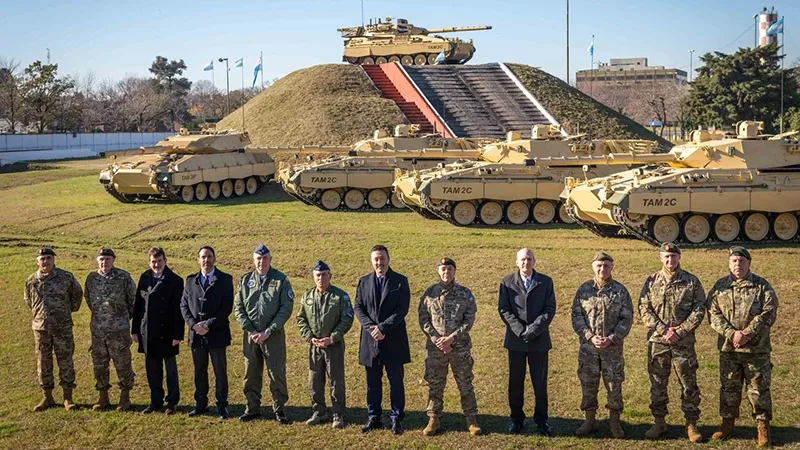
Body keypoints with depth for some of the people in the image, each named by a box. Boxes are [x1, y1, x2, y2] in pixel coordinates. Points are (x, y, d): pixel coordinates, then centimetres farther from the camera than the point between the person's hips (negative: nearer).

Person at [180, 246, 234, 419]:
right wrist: (193, 324, -8)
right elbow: (184, 305, 8)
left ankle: (222, 405, 10)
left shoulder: (225, 280, -2)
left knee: (220, 371, 2)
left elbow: (227, 307, -9)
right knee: (199, 371, 11)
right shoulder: (190, 280, 10)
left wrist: (208, 325, -14)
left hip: (217, 334, -3)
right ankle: (201, 404, 20)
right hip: (196, 334, 3)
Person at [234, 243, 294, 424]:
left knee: (277, 373, 1)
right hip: (251, 335, 3)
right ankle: (252, 408, 23)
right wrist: (250, 330, -7)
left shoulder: (281, 280, -4)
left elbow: (286, 309, -8)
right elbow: (238, 308, 4)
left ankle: (279, 409, 13)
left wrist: (268, 332, -13)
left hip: (274, 335, -3)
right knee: (251, 374, 10)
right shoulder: (245, 280, 5)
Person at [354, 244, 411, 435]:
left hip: (394, 340, -3)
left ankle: (397, 419, 11)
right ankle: (373, 418, 19)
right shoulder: (364, 282, 8)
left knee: (396, 382, 2)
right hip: (370, 340, 3)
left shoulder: (401, 281, -1)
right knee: (373, 382, 9)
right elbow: (358, 307, 4)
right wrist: (370, 326, -13)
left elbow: (402, 309, -9)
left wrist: (383, 327, -16)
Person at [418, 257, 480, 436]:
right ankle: (434, 421, 18)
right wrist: (436, 339, -11)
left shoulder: (465, 294, -1)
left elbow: (469, 321, -5)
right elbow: (423, 320, 1)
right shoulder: (429, 293, 2)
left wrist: (451, 338, -13)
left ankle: (472, 421, 16)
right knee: (434, 385, 7)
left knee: (465, 384, 5)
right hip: (435, 347, 1)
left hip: (460, 347, -1)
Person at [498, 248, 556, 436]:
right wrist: (520, 330, -13)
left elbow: (550, 309, -3)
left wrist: (533, 330, -14)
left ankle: (541, 420, 16)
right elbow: (503, 309, -2)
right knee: (515, 381, 7)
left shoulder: (546, 282, 3)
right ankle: (516, 419, 19)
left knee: (540, 382, 5)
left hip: (539, 339, 0)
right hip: (515, 339, 0)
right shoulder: (507, 282, 2)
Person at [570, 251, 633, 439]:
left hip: (613, 347, -1)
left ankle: (614, 422, 18)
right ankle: (589, 420, 20)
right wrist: (591, 336, -11)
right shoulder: (584, 289, 2)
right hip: (588, 346, 1)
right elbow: (576, 316, 0)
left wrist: (611, 339, -13)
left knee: (614, 384, 4)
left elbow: (627, 318, -3)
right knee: (588, 383, 8)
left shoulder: (620, 291, -1)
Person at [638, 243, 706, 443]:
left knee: (689, 384, 3)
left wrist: (680, 331, -12)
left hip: (684, 342, -1)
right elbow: (644, 309, -2)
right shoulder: (651, 281, 4)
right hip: (657, 341, 1)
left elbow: (699, 310, -3)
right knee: (657, 384, 8)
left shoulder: (692, 282, 1)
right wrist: (663, 330, -12)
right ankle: (659, 423, 19)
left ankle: (691, 425, 13)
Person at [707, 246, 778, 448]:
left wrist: (748, 333, -18)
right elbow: (714, 314, -2)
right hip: (728, 348, 2)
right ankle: (728, 423, 25)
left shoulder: (762, 286, 0)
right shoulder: (719, 286, 5)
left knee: (759, 388, 3)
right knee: (728, 387, 12)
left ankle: (763, 427, 14)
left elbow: (769, 312, -8)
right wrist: (731, 333, -16)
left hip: (757, 348, -2)